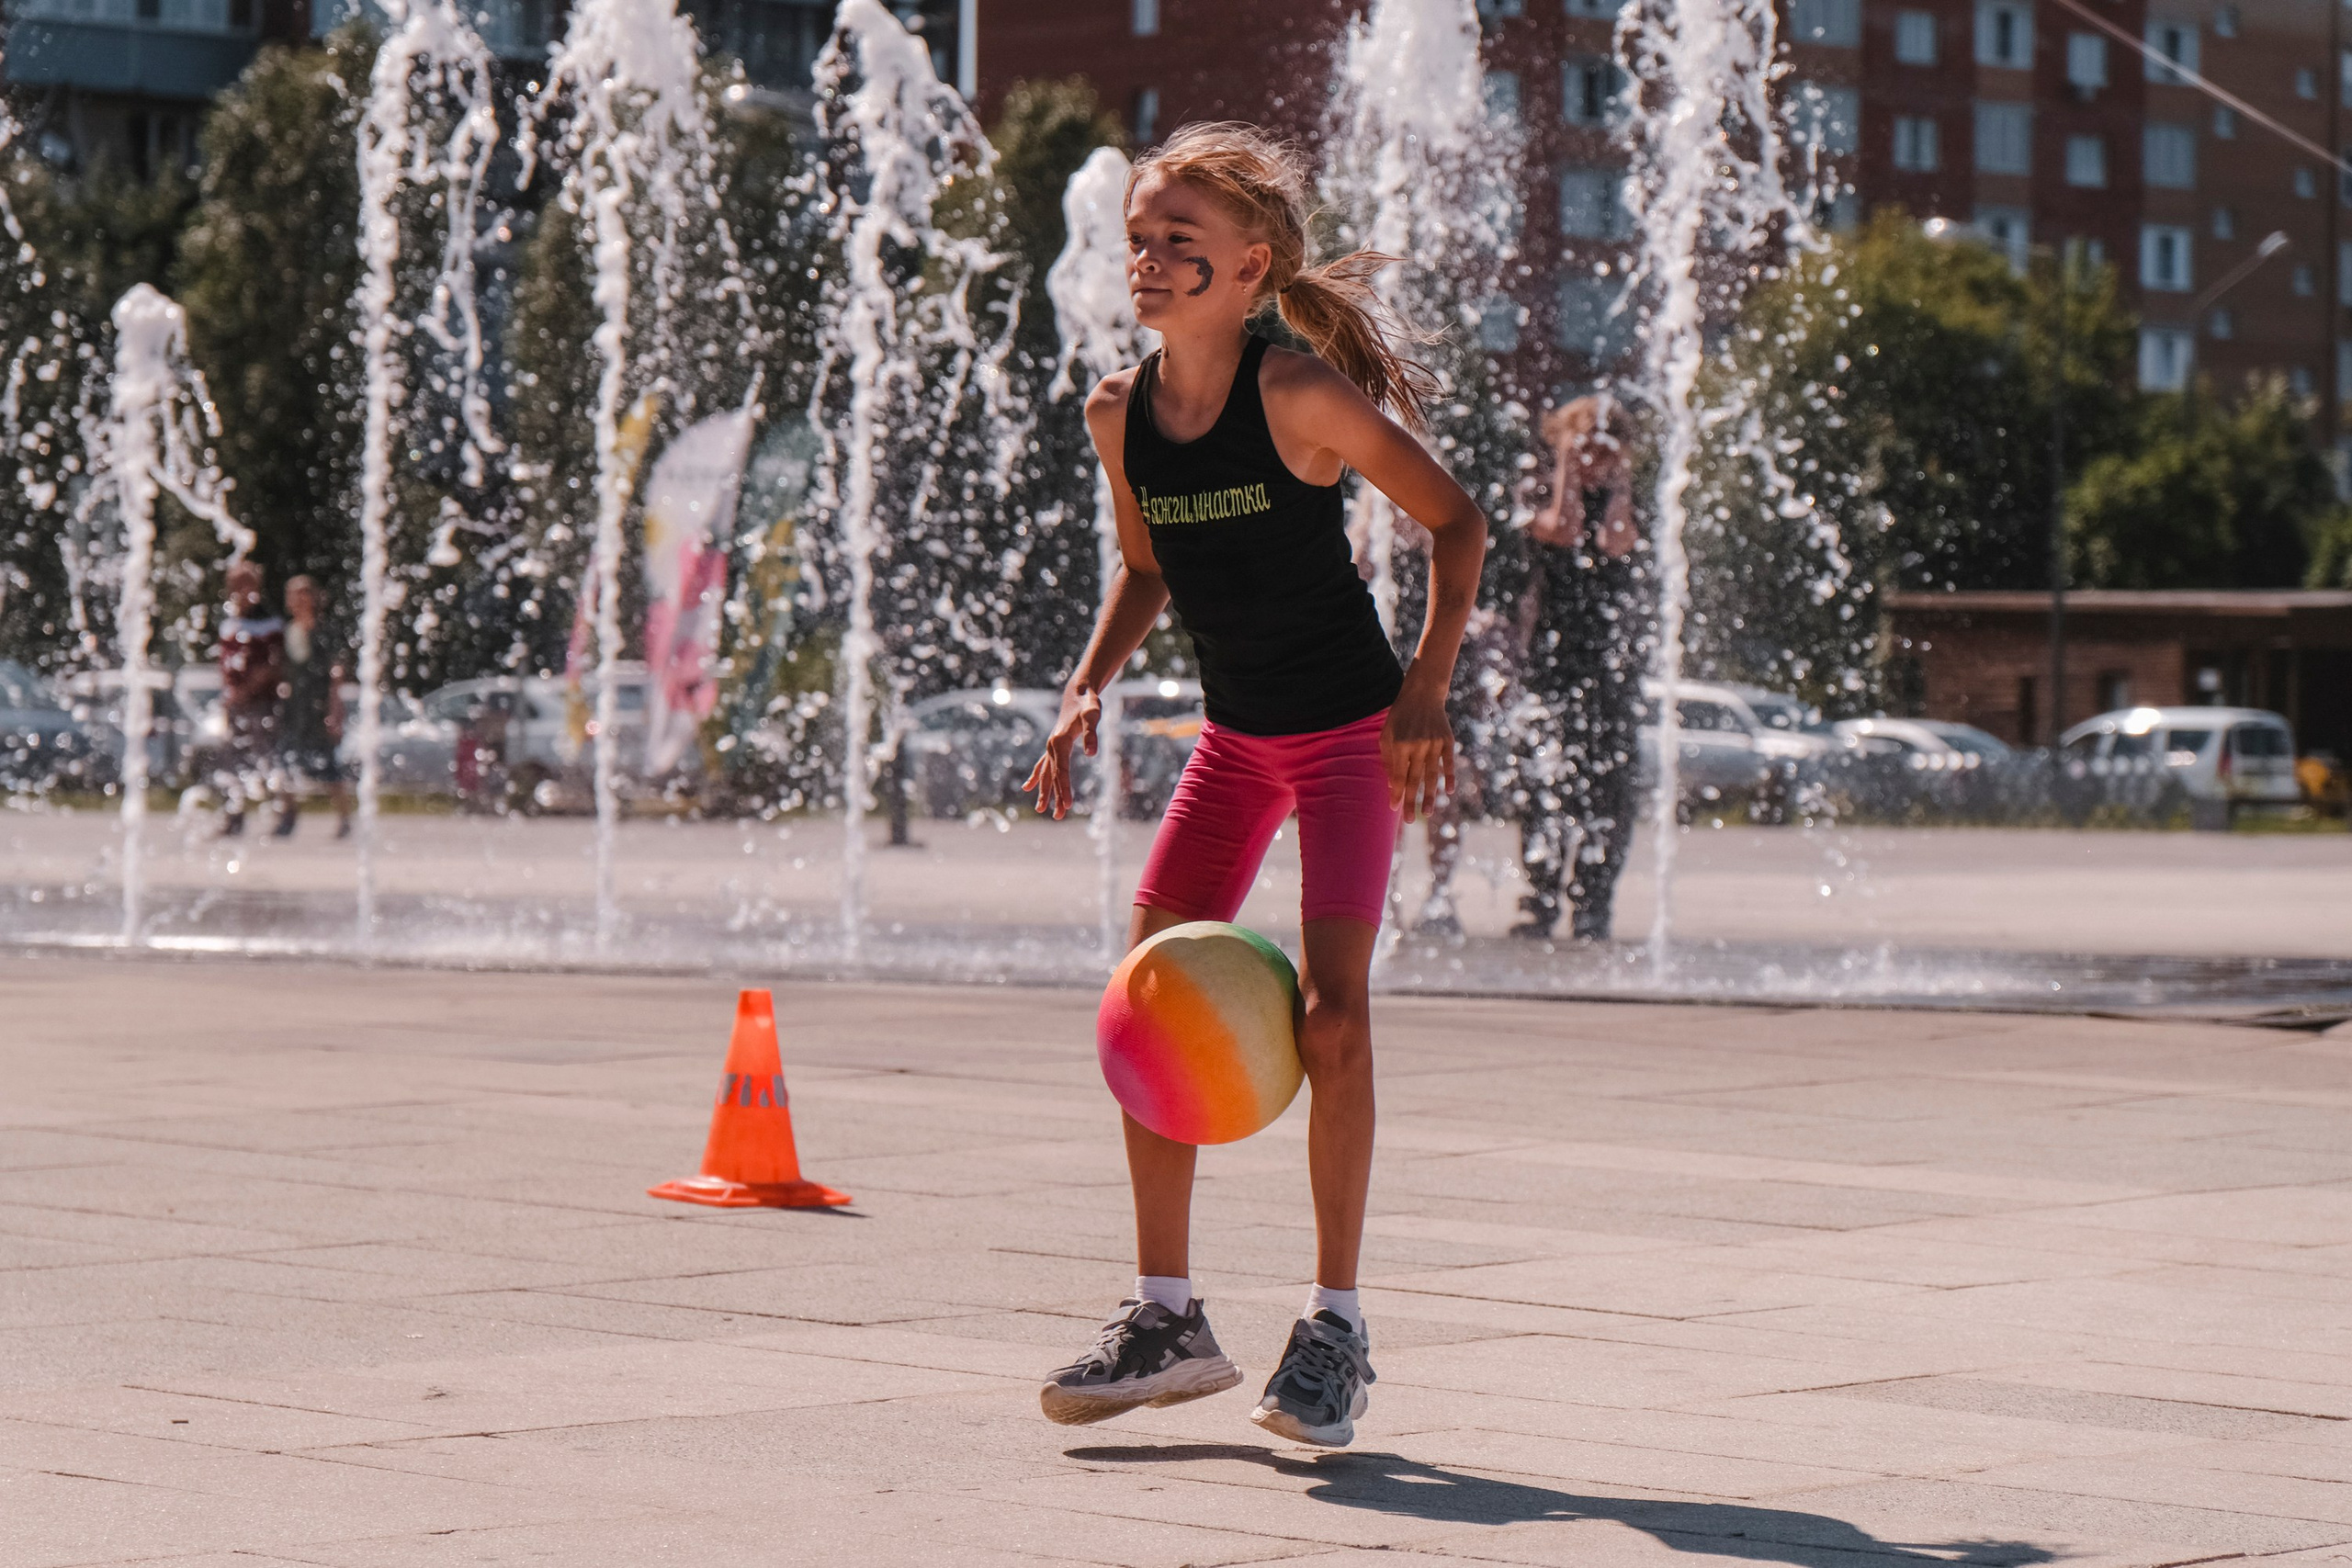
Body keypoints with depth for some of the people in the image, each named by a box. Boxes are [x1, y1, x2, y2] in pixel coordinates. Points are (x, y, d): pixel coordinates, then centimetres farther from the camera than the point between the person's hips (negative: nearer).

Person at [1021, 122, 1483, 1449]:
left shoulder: (1300, 395, -20)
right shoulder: (1121, 414, -3)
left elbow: (1457, 520, -12)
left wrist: (1429, 687, -18)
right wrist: (1090, 689, 1)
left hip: (1351, 733, -6)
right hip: (1235, 739, 6)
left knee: (1330, 1008, -15)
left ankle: (1336, 1325, -3)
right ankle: (1169, 1316, 9)